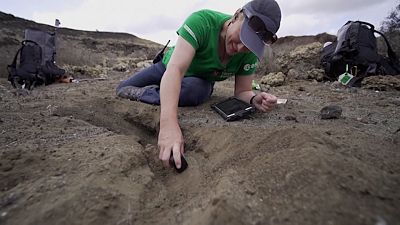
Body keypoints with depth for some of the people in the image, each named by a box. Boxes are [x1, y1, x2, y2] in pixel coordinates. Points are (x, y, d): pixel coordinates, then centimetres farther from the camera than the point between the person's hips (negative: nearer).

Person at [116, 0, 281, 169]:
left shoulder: (250, 54, -24)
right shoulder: (200, 21, -37)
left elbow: (242, 92, -16)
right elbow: (175, 70, -47)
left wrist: (255, 100, -42)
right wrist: (168, 123, -60)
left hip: (201, 82, 1)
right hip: (170, 67, 0)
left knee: (194, 90, -37)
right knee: (122, 89, 6)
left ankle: (141, 94, -11)